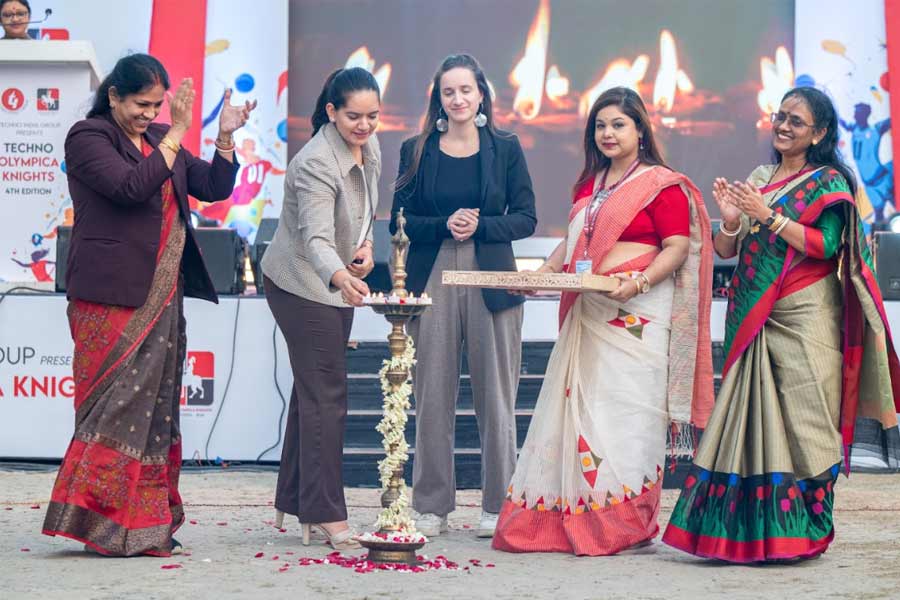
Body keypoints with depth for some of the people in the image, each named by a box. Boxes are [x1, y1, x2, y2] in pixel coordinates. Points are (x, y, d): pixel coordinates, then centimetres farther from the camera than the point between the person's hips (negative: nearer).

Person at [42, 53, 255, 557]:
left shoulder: (159, 138, 16)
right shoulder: (88, 138, -6)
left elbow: (213, 189, 13)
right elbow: (133, 186, -21)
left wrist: (226, 138, -1)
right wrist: (176, 134, -19)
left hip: (161, 296, 8)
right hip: (111, 298, -8)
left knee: (156, 406, 7)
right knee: (118, 402, -9)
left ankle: (147, 526, 12)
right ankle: (107, 526, -3)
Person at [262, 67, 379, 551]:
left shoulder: (370, 149, 0)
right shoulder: (316, 164, -27)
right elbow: (316, 239, -39)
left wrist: (366, 242, 1)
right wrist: (341, 278, -57)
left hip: (337, 284, 8)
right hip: (303, 287, -8)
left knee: (312, 391, 13)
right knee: (326, 396, -10)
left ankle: (295, 502, 22)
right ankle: (328, 518, -7)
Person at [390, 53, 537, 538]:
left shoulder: (505, 148, 6)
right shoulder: (417, 151, 8)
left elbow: (526, 219, 4)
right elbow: (400, 221, 5)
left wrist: (479, 226, -11)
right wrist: (444, 225, -11)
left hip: (492, 280, -1)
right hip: (432, 280, 1)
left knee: (495, 395, 1)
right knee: (432, 396, 2)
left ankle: (498, 506, 10)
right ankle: (431, 506, 11)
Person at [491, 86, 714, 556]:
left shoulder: (662, 184, -4)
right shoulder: (590, 184, 19)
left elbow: (677, 249, -9)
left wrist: (640, 281, -23)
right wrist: (544, 273, 10)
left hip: (636, 316, -7)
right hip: (586, 314, 7)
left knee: (626, 410, -7)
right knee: (578, 406, 4)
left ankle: (624, 525, -3)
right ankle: (573, 519, 7)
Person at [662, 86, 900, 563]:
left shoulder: (828, 182, 1)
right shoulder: (757, 180, 17)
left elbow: (826, 247, -13)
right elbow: (725, 250, 14)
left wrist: (768, 215, -15)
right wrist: (731, 219, -6)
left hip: (802, 318, -5)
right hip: (753, 319, 5)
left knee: (800, 421, -6)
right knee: (752, 415, 1)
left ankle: (802, 531, 0)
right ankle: (754, 528, 4)